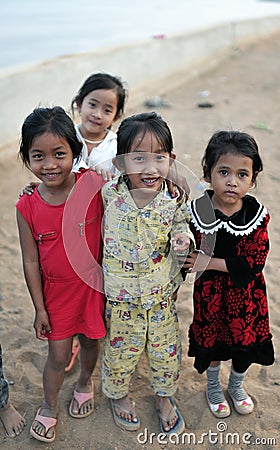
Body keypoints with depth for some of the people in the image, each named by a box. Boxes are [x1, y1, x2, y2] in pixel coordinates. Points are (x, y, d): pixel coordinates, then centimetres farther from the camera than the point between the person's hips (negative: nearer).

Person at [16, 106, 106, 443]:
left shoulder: (94, 185, -21)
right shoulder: (27, 207, -16)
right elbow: (31, 262, -7)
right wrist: (39, 308, -1)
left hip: (94, 283, 0)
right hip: (57, 290, 0)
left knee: (90, 341, 22)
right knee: (58, 355, 12)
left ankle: (85, 383, 54)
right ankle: (48, 409, 41)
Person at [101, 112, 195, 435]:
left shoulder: (174, 201, -16)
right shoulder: (108, 195, -17)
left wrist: (184, 239, -19)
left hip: (162, 295, 1)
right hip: (121, 296, -1)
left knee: (166, 350, 18)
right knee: (120, 350, 18)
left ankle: (164, 396, 49)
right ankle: (118, 394, 50)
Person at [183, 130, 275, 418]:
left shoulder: (257, 214, -18)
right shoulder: (196, 213, -18)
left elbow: (254, 262, -21)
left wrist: (210, 262, -24)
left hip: (246, 293, 1)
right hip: (210, 291, -1)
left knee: (246, 341, 19)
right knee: (211, 341, 19)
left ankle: (236, 385, 50)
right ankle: (213, 387, 49)